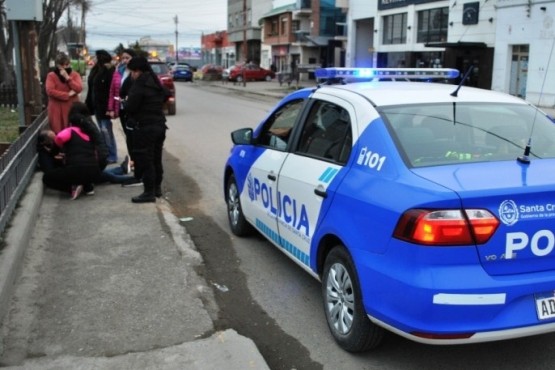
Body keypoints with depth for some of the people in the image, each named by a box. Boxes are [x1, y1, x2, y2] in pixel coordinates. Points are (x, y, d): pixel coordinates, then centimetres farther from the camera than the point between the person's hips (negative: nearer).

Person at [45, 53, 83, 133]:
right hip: (57, 110, -1)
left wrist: (67, 77, -15)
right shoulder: (51, 75, 1)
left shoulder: (74, 74, 6)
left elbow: (79, 89, -9)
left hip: (72, 109, 1)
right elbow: (50, 91, -13)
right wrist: (68, 94, -14)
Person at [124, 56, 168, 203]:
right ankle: (157, 187, 24)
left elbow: (130, 107, -18)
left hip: (145, 127, -9)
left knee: (145, 160, -4)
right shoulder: (156, 82, 11)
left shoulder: (139, 85, -16)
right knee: (156, 158, 15)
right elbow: (165, 96, 26)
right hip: (159, 124, 9)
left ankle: (149, 192, -2)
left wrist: (125, 101, 2)